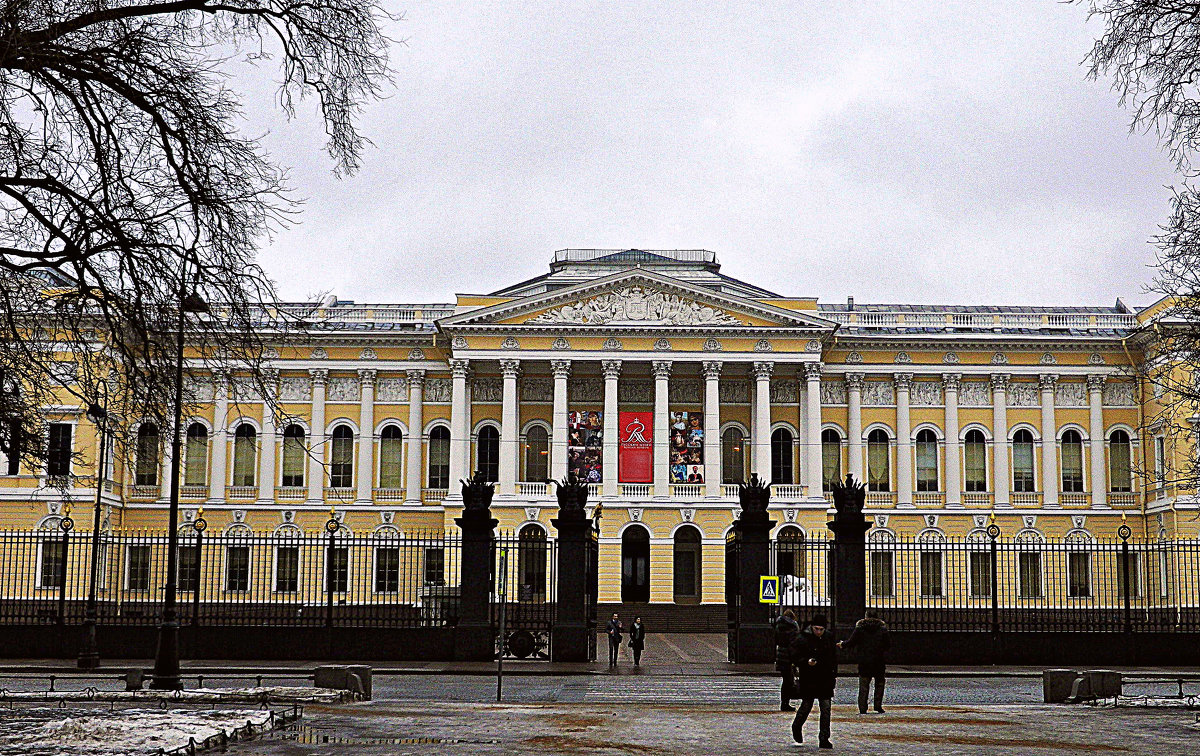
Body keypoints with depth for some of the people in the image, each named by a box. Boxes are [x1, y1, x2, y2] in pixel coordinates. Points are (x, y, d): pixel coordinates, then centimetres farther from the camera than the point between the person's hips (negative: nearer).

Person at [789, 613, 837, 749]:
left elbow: (834, 657, 17)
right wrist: (807, 662, -29)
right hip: (808, 680, -4)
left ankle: (824, 739, 5)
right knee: (806, 706, 5)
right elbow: (795, 658, -11)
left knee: (826, 708, 0)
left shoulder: (829, 637, 6)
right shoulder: (801, 639, -9)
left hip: (826, 679, 4)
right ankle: (796, 727, 34)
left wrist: (834, 675, 15)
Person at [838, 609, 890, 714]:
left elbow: (851, 642, 0)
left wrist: (842, 644, 19)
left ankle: (862, 708, -2)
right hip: (879, 662, 0)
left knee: (863, 685, 5)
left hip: (864, 662, 0)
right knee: (879, 684, 13)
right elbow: (888, 644, 0)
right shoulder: (882, 629, -1)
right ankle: (878, 706, 9)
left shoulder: (860, 628, -1)